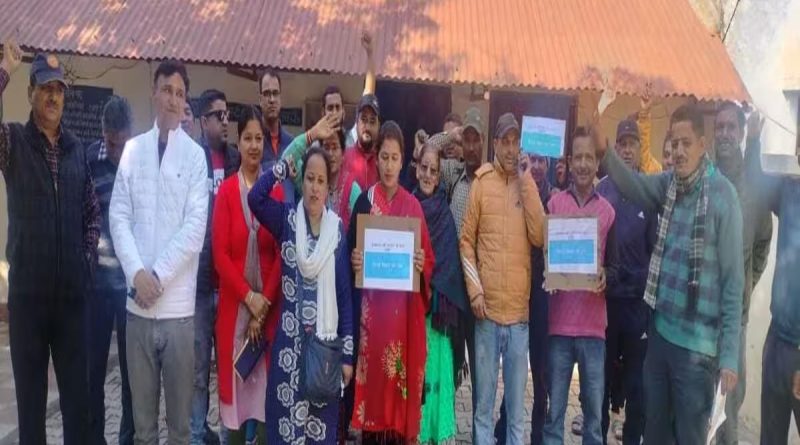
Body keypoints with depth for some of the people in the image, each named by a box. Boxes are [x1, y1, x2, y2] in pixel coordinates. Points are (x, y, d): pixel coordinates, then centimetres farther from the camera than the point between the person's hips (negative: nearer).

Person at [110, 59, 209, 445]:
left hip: (178, 302, -2)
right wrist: (137, 272, -9)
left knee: (180, 409, 8)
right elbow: (119, 216, 3)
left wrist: (159, 276, -11)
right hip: (138, 300, 2)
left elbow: (196, 226, -7)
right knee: (141, 405, 13)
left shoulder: (195, 155, 0)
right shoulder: (133, 149, 7)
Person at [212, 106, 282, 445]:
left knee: (260, 374, 7)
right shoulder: (226, 191, -2)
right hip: (234, 302, -1)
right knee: (234, 373, 4)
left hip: (268, 304, 1)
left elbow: (281, 252, 1)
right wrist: (248, 296, -10)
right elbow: (220, 254, -5)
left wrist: (265, 301, -6)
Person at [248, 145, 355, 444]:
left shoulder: (338, 229, 1)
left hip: (325, 341, 0)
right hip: (289, 341, 0)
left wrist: (347, 352, -2)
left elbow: (345, 293, 0)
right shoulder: (287, 219, 4)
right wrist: (283, 166, -9)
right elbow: (255, 198, -15)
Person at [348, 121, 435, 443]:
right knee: (373, 377, 1)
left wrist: (422, 265, -12)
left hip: (405, 310, 1)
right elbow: (351, 251, 4)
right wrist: (354, 261, -17)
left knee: (402, 377, 6)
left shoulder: (413, 206, 7)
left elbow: (429, 259, 9)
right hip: (372, 307, -1)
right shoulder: (364, 202, 3)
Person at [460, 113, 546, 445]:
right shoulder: (481, 183, 1)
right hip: (487, 308, -2)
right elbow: (466, 241, 2)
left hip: (520, 310, 2)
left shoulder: (528, 184, 7)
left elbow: (539, 237, -7)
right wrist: (474, 290, -7)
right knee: (484, 399, 8)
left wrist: (527, 182, -7)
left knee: (517, 403, 12)